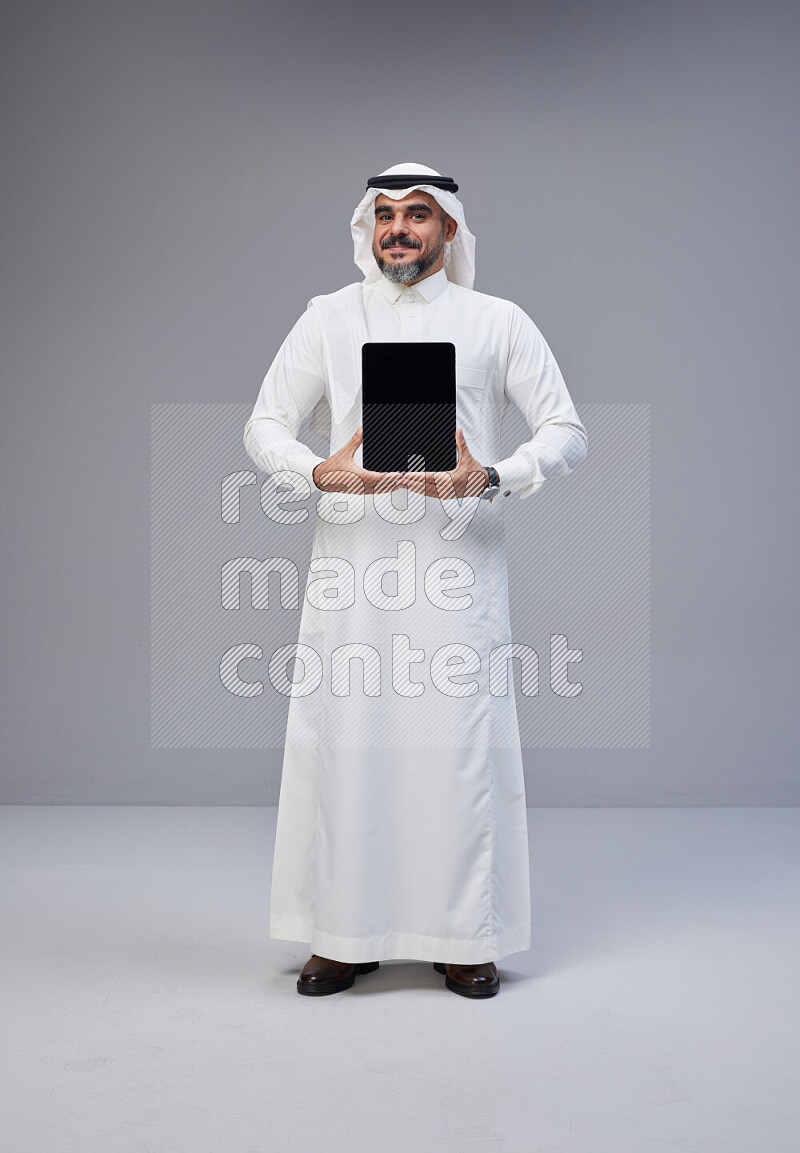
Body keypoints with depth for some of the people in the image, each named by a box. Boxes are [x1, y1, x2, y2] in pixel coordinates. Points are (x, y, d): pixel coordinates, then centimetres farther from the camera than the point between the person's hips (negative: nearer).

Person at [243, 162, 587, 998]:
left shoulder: (497, 322, 8)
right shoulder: (328, 318, 12)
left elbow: (567, 432, 5)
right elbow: (264, 426, 8)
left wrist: (492, 478, -15)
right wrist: (318, 473, -14)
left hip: (457, 559, -1)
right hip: (352, 560, 1)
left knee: (461, 741, -1)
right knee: (342, 739, 1)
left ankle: (464, 936, 13)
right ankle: (344, 935, 14)